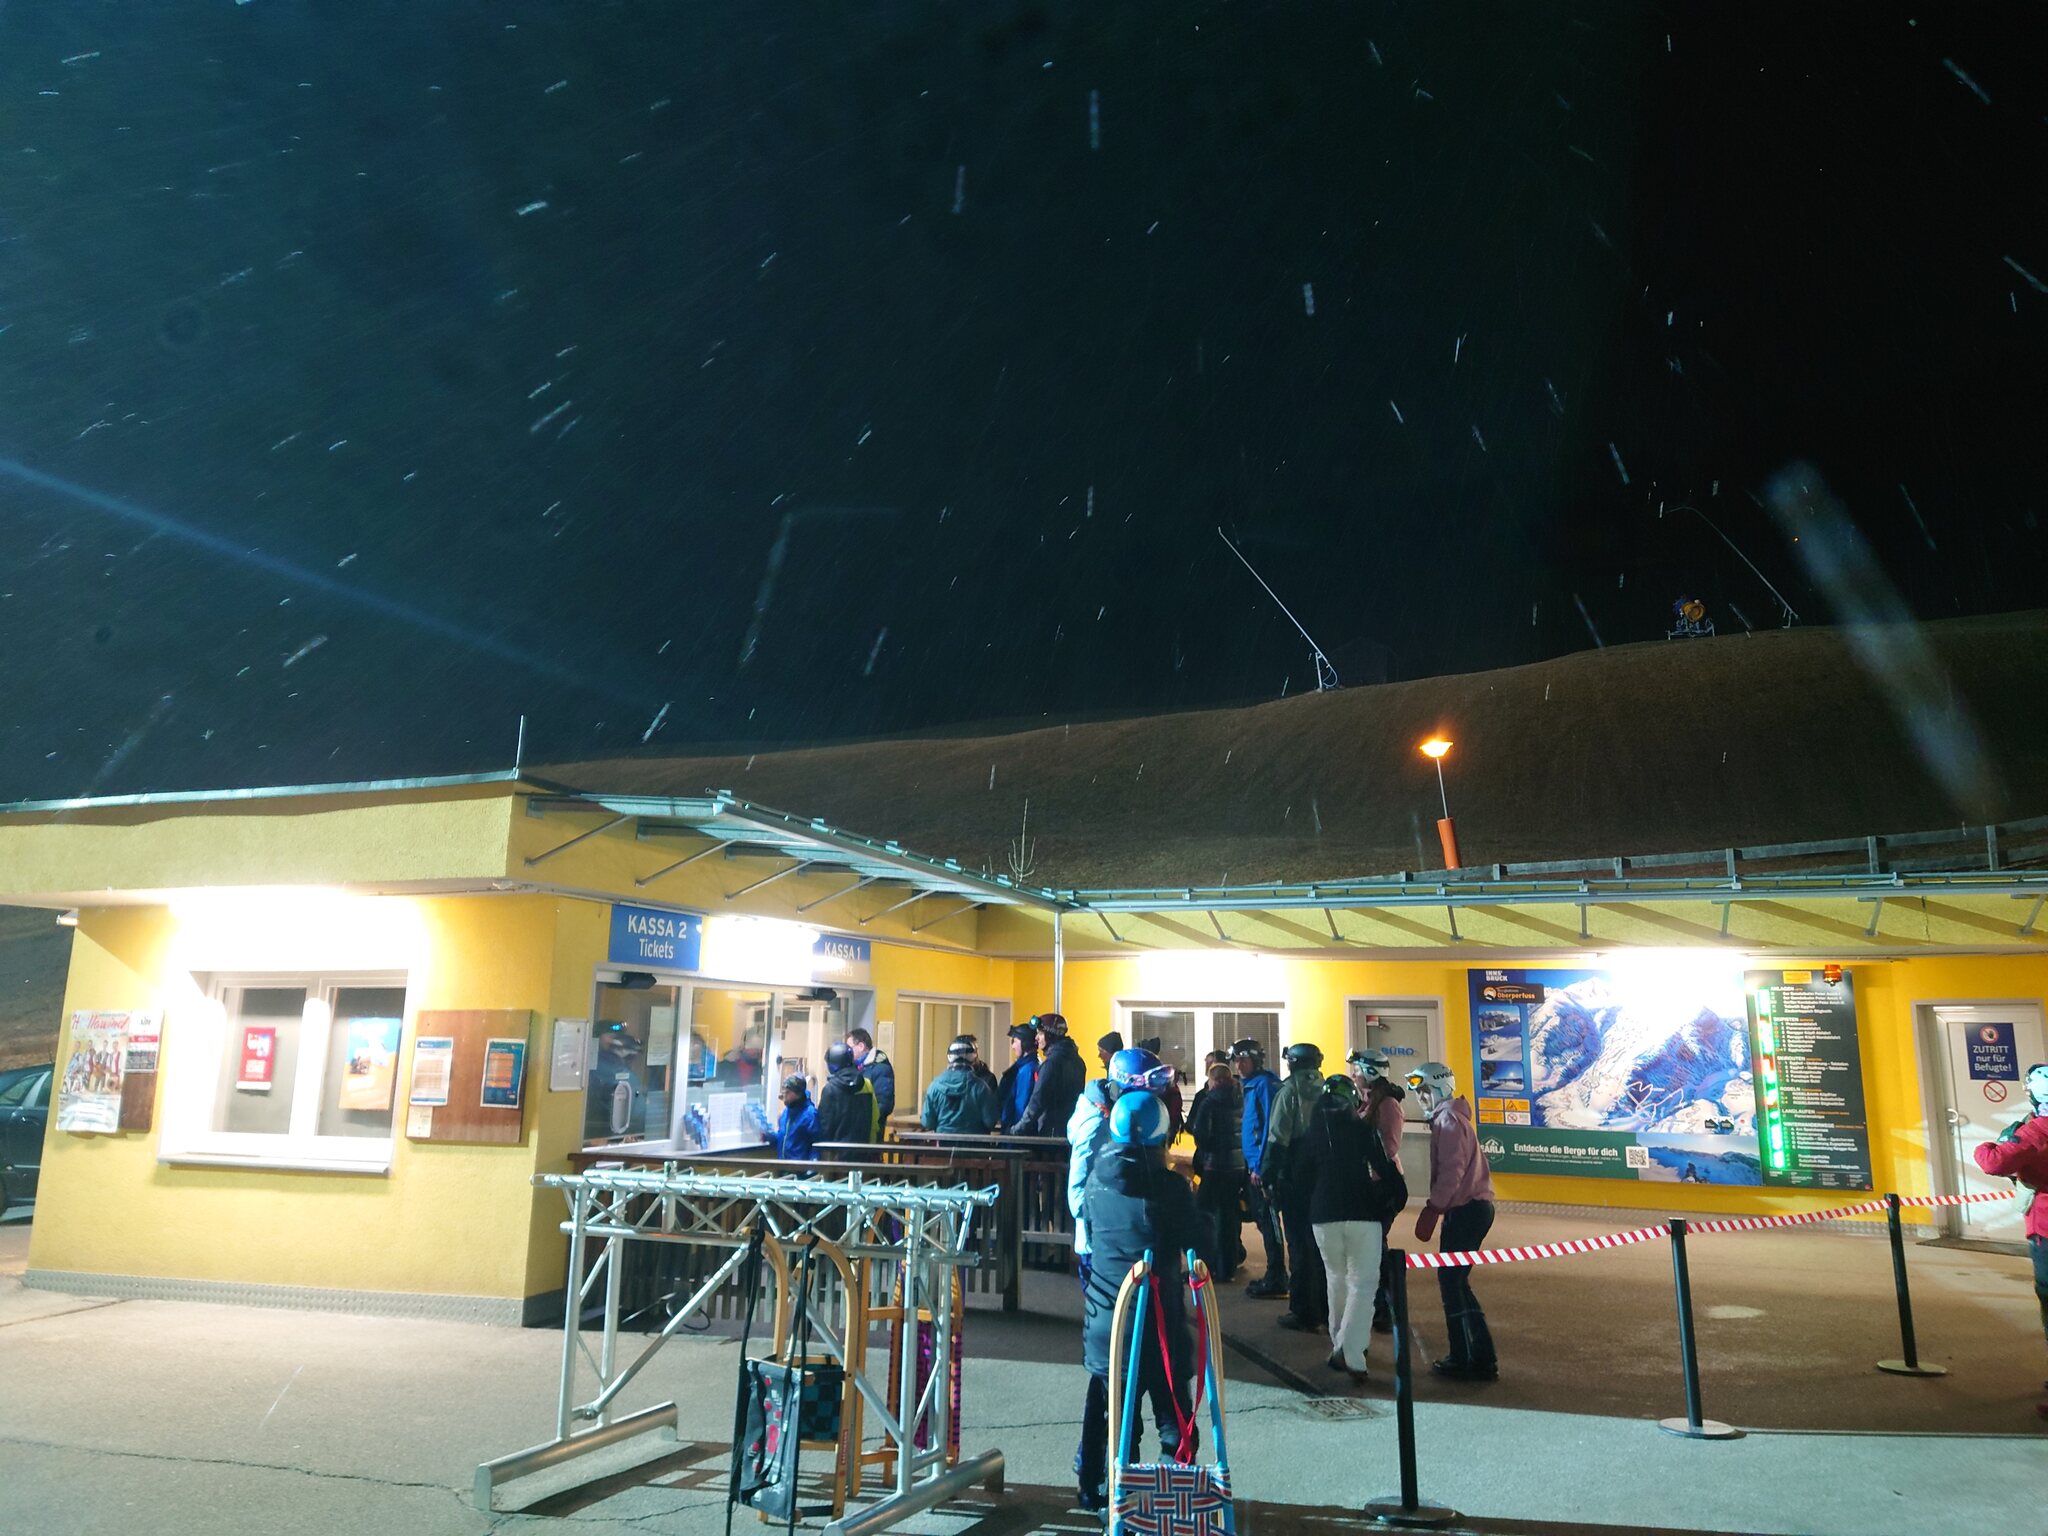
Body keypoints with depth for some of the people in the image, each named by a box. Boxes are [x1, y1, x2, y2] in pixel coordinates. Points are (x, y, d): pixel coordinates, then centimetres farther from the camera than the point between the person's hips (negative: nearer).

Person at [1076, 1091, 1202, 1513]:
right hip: (1158, 1317, -4)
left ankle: (1095, 1487, 28)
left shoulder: (1097, 1179, -2)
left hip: (1104, 1315, 4)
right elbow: (1196, 1244, -8)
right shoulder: (1171, 1187, -15)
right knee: (1172, 1408, 9)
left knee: (1107, 1401, 18)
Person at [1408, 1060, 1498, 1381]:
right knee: (1452, 1280, 12)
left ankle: (1481, 1360, -3)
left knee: (1452, 1281, -6)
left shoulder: (1449, 1120, -13)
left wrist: (1432, 1210, -19)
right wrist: (1437, 1210, 17)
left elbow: (1451, 1172, -21)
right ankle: (1462, 1357, 16)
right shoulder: (1447, 1117, 18)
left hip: (1466, 1210, -10)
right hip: (1470, 1207, 10)